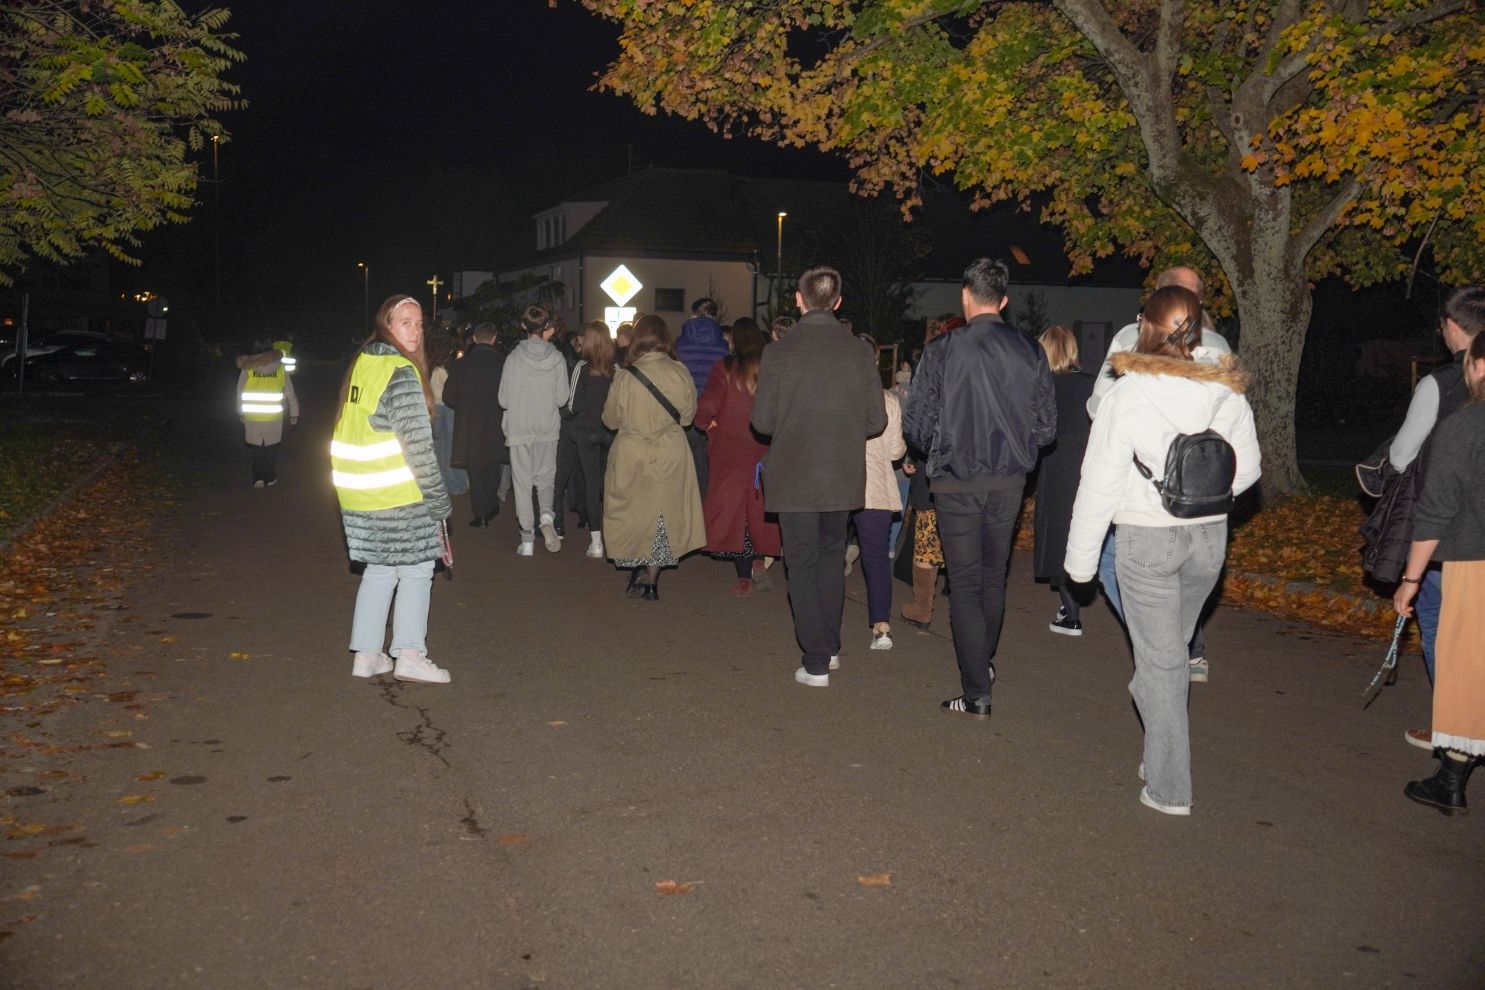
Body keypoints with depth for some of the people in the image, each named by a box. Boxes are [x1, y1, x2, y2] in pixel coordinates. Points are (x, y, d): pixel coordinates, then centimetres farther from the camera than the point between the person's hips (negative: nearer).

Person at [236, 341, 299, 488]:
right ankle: (270, 478, 22)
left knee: (257, 448, 16)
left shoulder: (247, 369, -4)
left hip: (252, 417, 0)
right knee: (271, 449, 16)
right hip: (274, 418, 0)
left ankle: (258, 478, 11)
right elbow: (291, 394, 0)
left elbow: (240, 393, 3)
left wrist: (240, 413, 16)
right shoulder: (280, 369, -4)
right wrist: (294, 414, 10)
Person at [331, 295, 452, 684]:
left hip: (357, 493, 8)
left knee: (379, 569, 16)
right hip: (397, 495, -8)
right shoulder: (400, 373, -15)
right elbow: (418, 444, -18)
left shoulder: (362, 363, 11)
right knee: (415, 570, 4)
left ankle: (366, 654, 20)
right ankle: (409, 655, 6)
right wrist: (438, 499, -13)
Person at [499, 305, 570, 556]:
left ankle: (527, 539, 6)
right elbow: (562, 397, -3)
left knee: (522, 483, 6)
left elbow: (504, 400, -6)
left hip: (519, 429, -1)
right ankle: (547, 514, -11)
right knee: (545, 478, 16)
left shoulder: (514, 358, -9)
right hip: (548, 430, 1)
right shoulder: (557, 358, -6)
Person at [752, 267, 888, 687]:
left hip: (794, 476, -3)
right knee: (831, 558, 21)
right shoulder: (860, 352, -4)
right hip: (844, 477, 3)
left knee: (802, 565, 7)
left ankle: (816, 663, 7)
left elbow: (762, 421, -8)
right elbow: (876, 422, 0)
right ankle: (830, 646, 30)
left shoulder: (779, 352, -11)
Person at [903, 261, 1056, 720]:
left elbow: (916, 423, -8)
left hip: (957, 480, -3)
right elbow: (1046, 427, 1)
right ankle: (984, 663, 39)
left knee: (965, 582, 3)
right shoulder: (1030, 352, -1)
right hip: (1010, 480, 4)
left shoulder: (942, 350, -10)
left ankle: (977, 694, 2)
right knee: (994, 575, 21)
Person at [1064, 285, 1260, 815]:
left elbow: (1099, 483, -10)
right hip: (1209, 536, 4)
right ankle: (1160, 758, 30)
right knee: (1171, 650, 20)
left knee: (1160, 660, 4)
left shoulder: (1127, 395, -12)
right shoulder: (1227, 392, 0)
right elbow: (1247, 468, 11)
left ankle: (1168, 787, 11)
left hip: (1146, 538, -4)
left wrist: (1081, 558, -1)